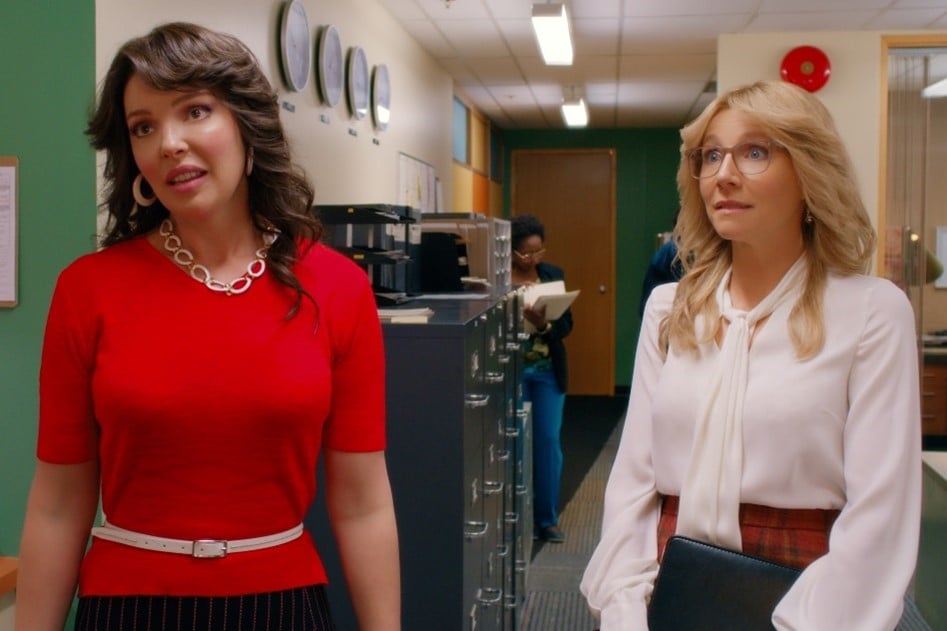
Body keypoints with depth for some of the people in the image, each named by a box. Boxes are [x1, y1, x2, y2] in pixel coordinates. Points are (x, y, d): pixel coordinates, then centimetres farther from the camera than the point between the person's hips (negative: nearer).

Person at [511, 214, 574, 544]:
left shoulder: (553, 275, 6)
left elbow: (567, 323, 3)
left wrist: (544, 324, -18)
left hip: (548, 371, 3)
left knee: (549, 442, 6)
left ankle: (548, 518, 17)